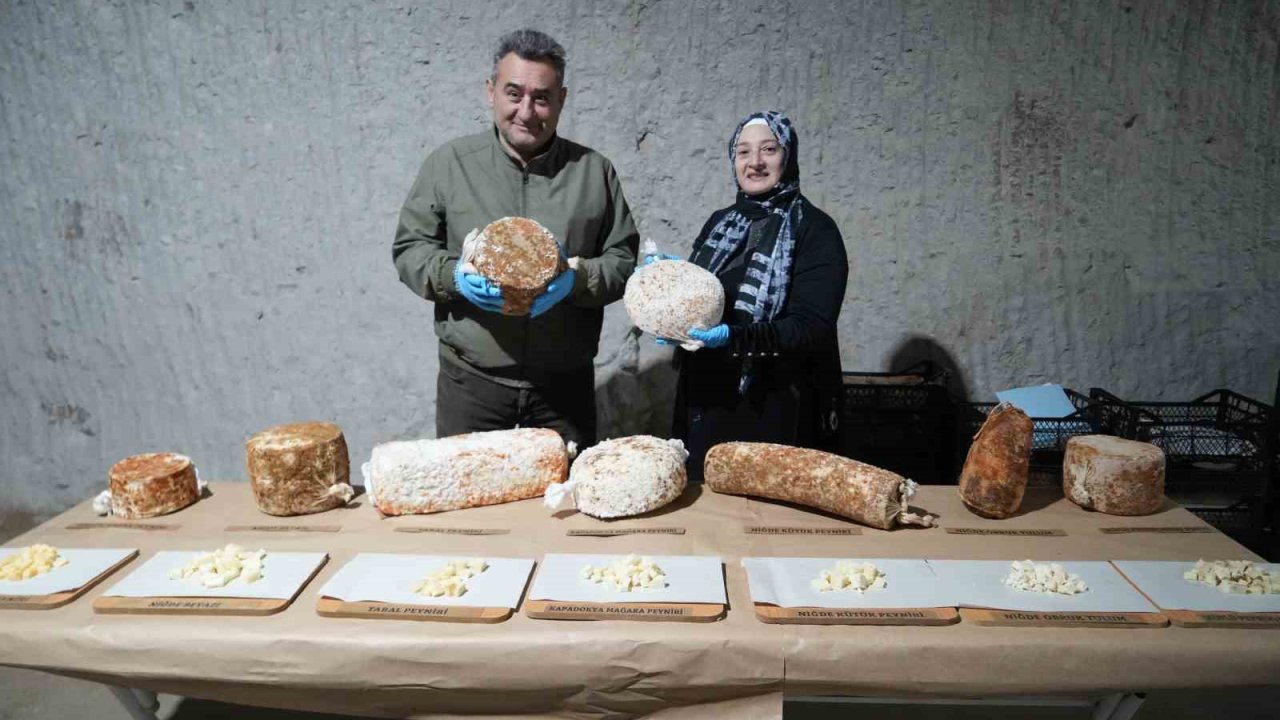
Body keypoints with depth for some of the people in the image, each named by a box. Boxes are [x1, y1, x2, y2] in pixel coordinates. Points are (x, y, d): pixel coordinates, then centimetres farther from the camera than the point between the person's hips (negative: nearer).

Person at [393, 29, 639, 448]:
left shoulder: (594, 171, 3)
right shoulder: (449, 163, 2)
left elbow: (623, 258, 4)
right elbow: (409, 249, 5)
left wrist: (576, 279, -16)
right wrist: (454, 275, -16)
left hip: (566, 383, 1)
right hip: (471, 380, 0)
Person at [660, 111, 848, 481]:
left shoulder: (815, 228, -6)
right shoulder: (719, 222, 10)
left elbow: (812, 328, -14)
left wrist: (734, 338, -26)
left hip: (778, 409, -5)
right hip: (707, 402, 5)